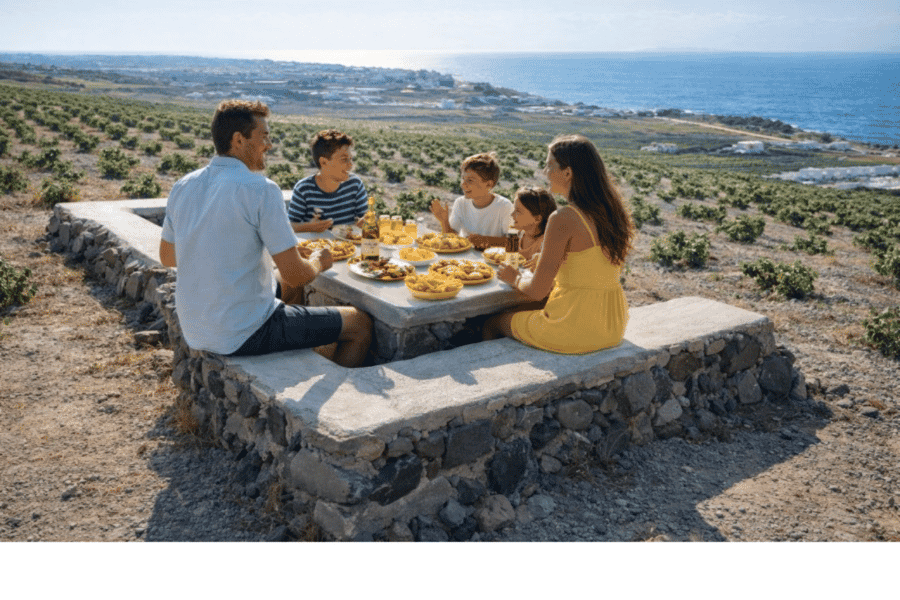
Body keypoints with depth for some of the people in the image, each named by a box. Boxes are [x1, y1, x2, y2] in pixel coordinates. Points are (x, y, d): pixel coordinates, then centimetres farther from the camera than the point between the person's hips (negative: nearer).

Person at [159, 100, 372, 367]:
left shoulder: (182, 187, 3)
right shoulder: (261, 190, -19)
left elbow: (166, 257, 16)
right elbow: (294, 274, -19)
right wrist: (318, 262, 3)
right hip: (244, 335, -8)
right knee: (360, 324, 7)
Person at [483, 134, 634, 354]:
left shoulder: (563, 219, -20)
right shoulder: (613, 212, 2)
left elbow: (537, 291, -15)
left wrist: (515, 278, 6)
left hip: (575, 330, -8)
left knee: (492, 325, 18)